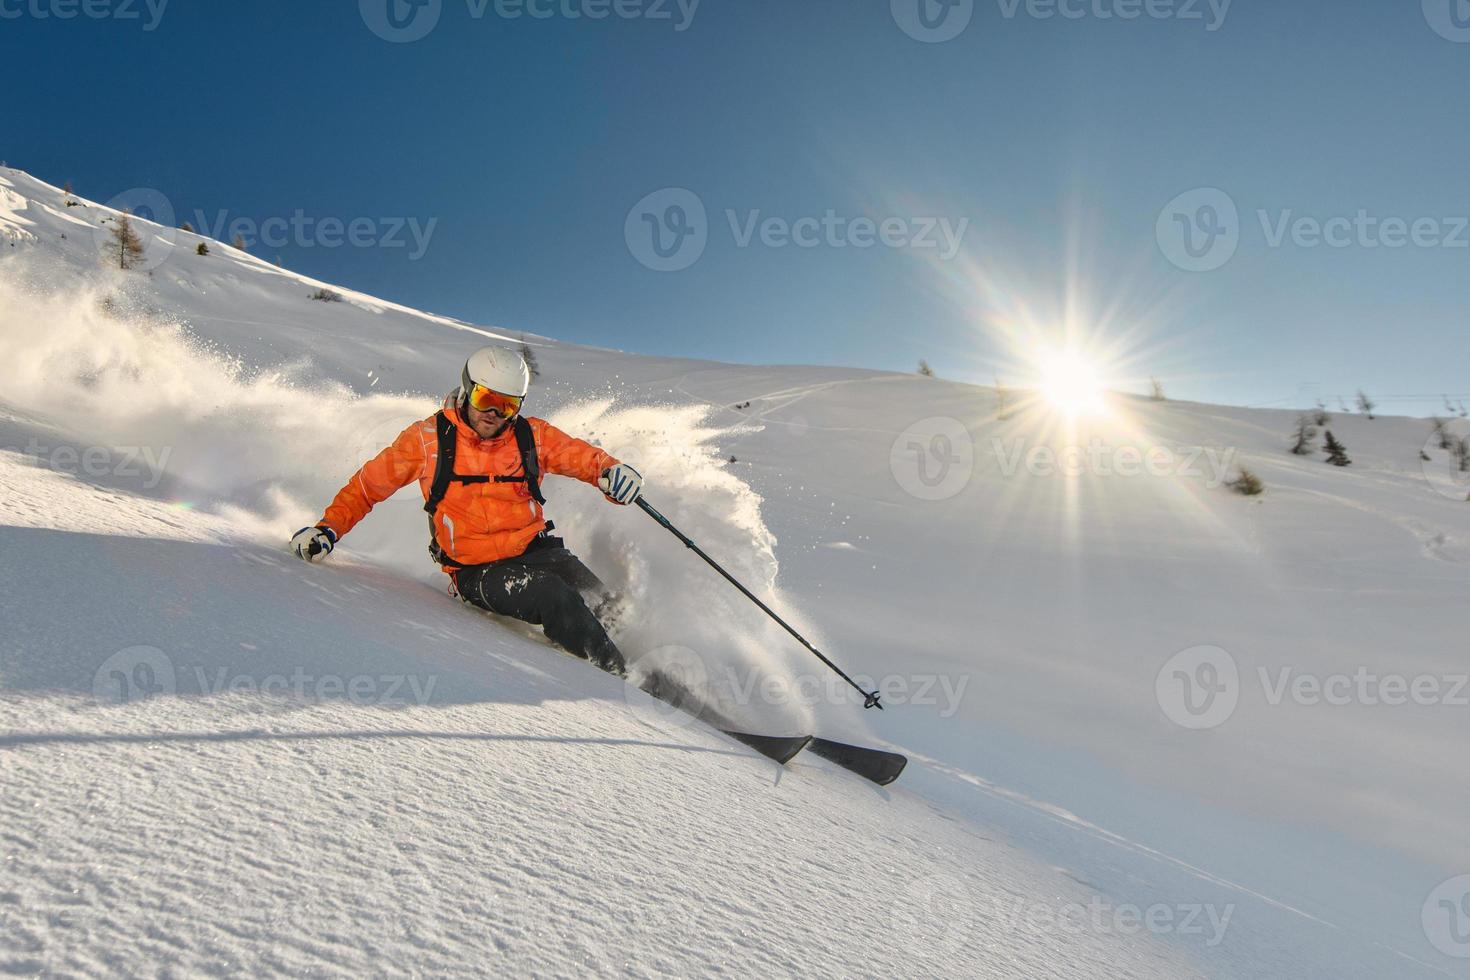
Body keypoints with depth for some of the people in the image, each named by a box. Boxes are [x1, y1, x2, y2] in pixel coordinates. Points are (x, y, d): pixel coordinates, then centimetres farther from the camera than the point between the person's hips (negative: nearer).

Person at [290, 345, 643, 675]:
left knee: (603, 605, -24)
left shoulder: (532, 436, 2)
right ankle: (619, 677, -20)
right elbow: (368, 485, 9)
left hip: (536, 550, 3)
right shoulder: (428, 438, -2)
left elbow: (585, 456, 8)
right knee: (556, 598, -31)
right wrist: (329, 527, -1)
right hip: (477, 572, -3)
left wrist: (612, 472, -15)